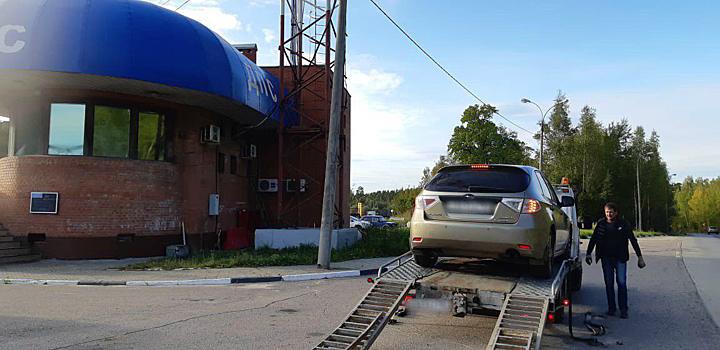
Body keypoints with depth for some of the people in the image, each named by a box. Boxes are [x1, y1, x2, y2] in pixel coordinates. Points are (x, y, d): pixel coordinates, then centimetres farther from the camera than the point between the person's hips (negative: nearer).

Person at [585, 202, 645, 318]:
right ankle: (611, 308, 14)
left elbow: (633, 240, 3)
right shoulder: (601, 224, 4)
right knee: (609, 284, 5)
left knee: (622, 283, -6)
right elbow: (593, 239, 11)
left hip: (620, 258, -2)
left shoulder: (623, 224, -1)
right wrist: (589, 253, 6)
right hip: (606, 258, 2)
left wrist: (639, 256, 0)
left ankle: (623, 309, 2)